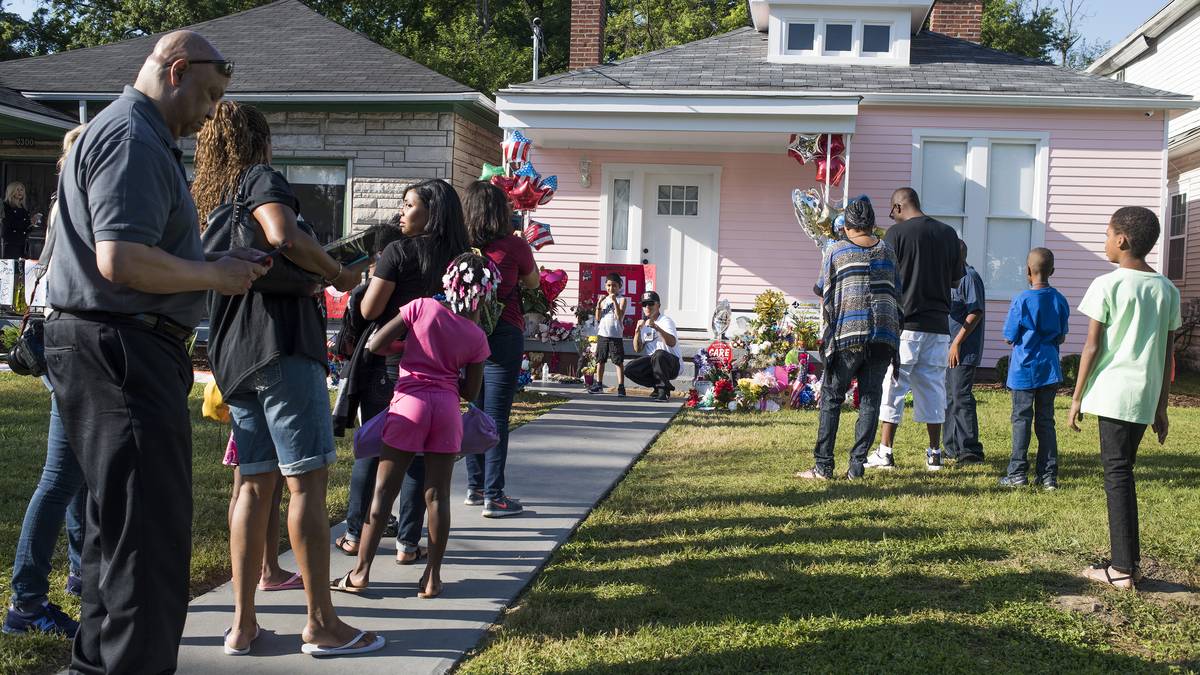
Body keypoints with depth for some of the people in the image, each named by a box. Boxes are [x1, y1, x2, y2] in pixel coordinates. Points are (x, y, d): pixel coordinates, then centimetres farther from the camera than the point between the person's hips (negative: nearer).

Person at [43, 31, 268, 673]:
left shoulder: (138, 137, 21)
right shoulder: (131, 137, -13)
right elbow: (121, 260, -24)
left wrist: (216, 262, 15)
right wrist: (215, 275, -13)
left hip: (113, 349, 11)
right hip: (119, 349, -11)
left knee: (117, 524, 19)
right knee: (151, 531, -8)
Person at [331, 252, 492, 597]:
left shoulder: (422, 307, -5)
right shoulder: (477, 337, 3)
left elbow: (374, 345, -6)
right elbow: (470, 391, 9)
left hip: (410, 402, -2)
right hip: (447, 407, 2)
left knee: (384, 490, 5)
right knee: (437, 495, 7)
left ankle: (361, 572, 9)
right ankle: (432, 578, 9)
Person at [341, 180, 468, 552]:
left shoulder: (398, 251, -12)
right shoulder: (459, 257, 1)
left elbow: (369, 310, -12)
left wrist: (375, 274, 4)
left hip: (389, 364, -3)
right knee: (418, 454, 8)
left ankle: (355, 535, 18)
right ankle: (408, 543, 11)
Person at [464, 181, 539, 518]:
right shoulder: (514, 245, -8)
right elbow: (533, 282, 9)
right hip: (503, 335, -5)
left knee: (475, 411, 15)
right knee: (497, 415, -1)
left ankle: (475, 488, 23)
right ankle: (493, 496, 1)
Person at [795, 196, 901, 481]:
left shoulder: (836, 252, 3)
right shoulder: (887, 251, 11)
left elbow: (824, 297, 7)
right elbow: (897, 293, 15)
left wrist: (831, 327, 23)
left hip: (847, 333, -3)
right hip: (884, 335, 3)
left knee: (832, 397, 4)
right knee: (870, 398, 7)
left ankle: (823, 466, 1)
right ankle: (857, 465, 5)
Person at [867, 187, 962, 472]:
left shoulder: (897, 233, -7)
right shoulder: (948, 233, 8)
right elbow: (956, 279, 14)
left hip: (905, 322, -5)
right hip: (939, 324, 5)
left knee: (893, 385, 2)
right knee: (933, 385, 10)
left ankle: (885, 452, 3)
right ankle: (934, 454, 11)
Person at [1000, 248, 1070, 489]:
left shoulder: (1022, 300, -13)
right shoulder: (1060, 301, 1)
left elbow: (1009, 338, -6)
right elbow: (1061, 337, 9)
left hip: (1024, 369, -4)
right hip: (1050, 368, 4)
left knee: (1021, 419, 3)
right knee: (1046, 420, 10)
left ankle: (1018, 473, 4)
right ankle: (1048, 474, 11)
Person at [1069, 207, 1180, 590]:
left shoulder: (1107, 285, -7)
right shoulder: (1167, 291, 9)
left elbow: (1092, 347, -7)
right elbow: (1168, 355, 11)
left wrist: (1077, 398, 1)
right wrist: (1161, 407, 17)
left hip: (1113, 394, -5)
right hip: (1146, 397, 5)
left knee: (1117, 473, -3)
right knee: (1122, 471, 15)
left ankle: (1123, 569, -3)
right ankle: (1128, 560, 19)